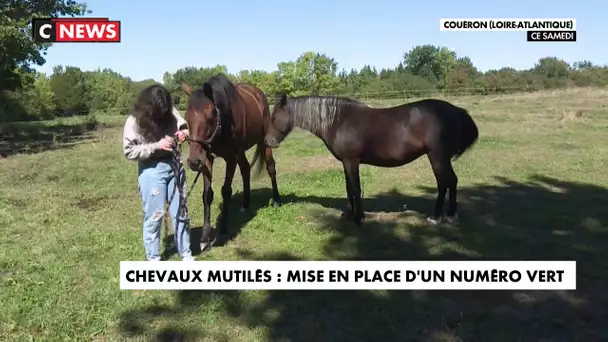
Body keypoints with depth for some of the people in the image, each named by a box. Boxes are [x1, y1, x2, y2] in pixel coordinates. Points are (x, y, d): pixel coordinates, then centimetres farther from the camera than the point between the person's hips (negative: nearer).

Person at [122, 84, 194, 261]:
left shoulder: (170, 112, -4)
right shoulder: (134, 122, -14)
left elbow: (184, 126, 12)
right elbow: (129, 151, -15)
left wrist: (184, 133, -12)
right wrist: (157, 146, -22)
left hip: (174, 166, 5)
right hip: (152, 171, -4)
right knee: (154, 215, 5)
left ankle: (186, 254, 28)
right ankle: (153, 258, 24)